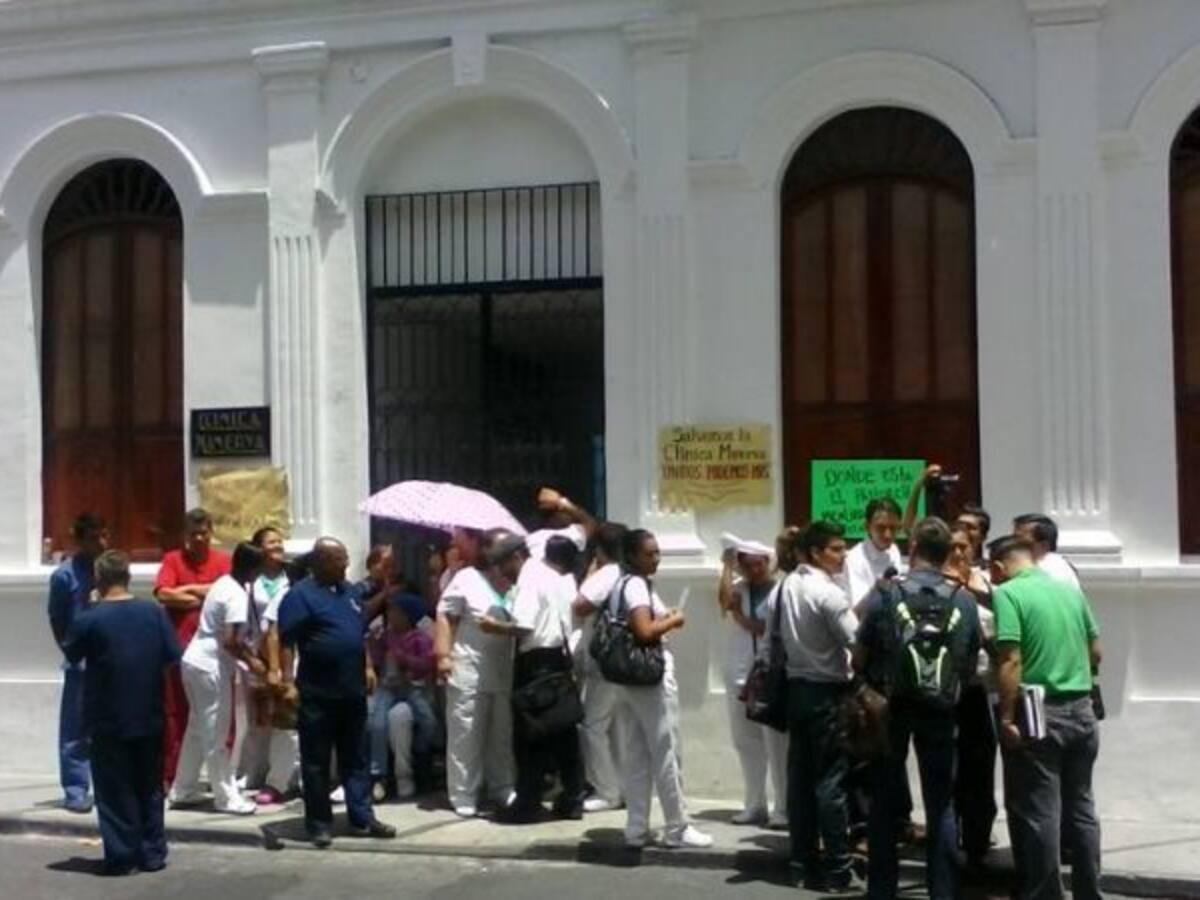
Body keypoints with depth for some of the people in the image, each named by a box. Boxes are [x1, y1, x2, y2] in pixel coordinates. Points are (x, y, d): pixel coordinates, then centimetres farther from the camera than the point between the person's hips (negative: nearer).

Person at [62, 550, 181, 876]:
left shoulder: (88, 619, -14)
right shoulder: (154, 612, -5)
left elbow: (71, 655, 3)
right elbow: (173, 656, 0)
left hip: (108, 720, -3)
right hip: (149, 716, 3)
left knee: (115, 791, 7)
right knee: (149, 787, 14)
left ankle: (122, 857, 9)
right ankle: (152, 854, 18)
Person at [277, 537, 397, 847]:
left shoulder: (348, 590, 13)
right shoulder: (301, 594, -9)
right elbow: (284, 641, -13)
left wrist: (367, 667, 14)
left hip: (352, 691, 7)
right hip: (317, 693, -7)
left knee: (355, 758, 11)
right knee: (316, 762, 3)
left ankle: (362, 818, 18)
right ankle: (319, 824, 11)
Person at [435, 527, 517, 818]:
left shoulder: (516, 584, 7)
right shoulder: (466, 579, -2)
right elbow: (445, 616, -2)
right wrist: (443, 655, -10)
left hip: (505, 672, 4)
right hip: (469, 672, -4)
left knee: (503, 735, 12)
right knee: (466, 736, 1)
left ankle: (503, 788, 24)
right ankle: (464, 796, 8)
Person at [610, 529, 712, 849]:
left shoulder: (620, 585, 14)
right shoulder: (638, 585, -16)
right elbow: (644, 631, -27)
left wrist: (662, 622, 10)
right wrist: (673, 620, -11)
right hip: (651, 676, -9)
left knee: (635, 755, 10)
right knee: (666, 753, -1)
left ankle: (636, 829, 12)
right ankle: (677, 828, 6)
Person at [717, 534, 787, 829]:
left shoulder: (780, 592, -5)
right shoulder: (738, 588, 8)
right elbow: (724, 598, -14)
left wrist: (741, 616, -9)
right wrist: (727, 566, -7)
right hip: (738, 676, 5)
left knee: (776, 745, -4)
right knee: (746, 744, 11)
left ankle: (783, 808, 1)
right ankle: (754, 805, 20)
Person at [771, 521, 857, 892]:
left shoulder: (787, 586, 6)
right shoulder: (829, 593, -17)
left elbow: (772, 636, 11)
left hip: (796, 688, 8)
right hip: (827, 692, -8)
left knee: (800, 777, 9)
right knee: (831, 780, -4)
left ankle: (804, 863, 15)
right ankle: (836, 870, -1)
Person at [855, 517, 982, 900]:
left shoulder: (885, 594, -9)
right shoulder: (964, 601, -3)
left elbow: (859, 658, -4)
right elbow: (970, 664, 2)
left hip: (890, 708, -1)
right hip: (941, 710, 1)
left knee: (885, 800, 11)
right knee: (941, 803, 11)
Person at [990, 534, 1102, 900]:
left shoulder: (1008, 593, -10)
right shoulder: (1071, 589, 9)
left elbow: (1010, 660, -18)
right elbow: (1095, 652, 15)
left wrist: (1007, 718, -16)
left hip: (1038, 714, -6)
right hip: (1081, 710, 7)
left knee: (1038, 813, 2)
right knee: (1081, 807, 15)